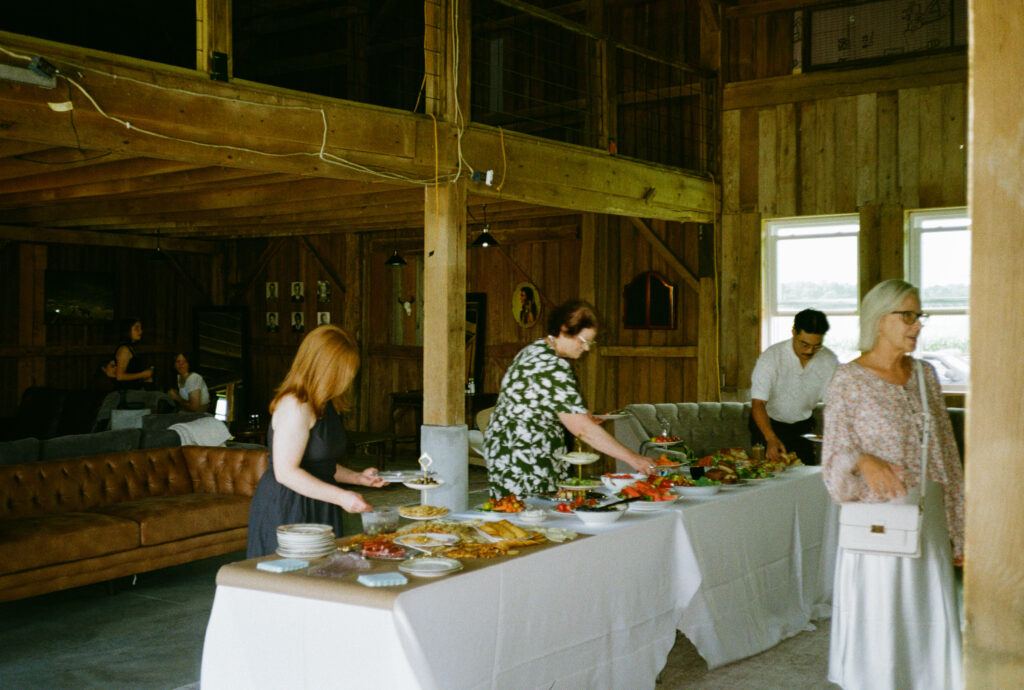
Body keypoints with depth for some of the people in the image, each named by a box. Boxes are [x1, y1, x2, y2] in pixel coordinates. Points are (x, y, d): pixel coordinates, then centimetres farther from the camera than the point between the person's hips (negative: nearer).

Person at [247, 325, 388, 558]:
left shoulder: (324, 404, 12)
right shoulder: (294, 406, -19)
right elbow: (286, 472, -23)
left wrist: (356, 477, 12)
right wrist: (340, 496, -26)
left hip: (316, 511, 9)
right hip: (286, 511, -9)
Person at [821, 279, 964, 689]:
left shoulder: (925, 374, 9)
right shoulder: (848, 381, -7)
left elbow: (946, 453, 12)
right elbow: (834, 456, -5)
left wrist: (957, 530, 11)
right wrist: (863, 460, -27)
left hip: (928, 518, 5)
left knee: (931, 622, 9)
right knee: (877, 627, 1)